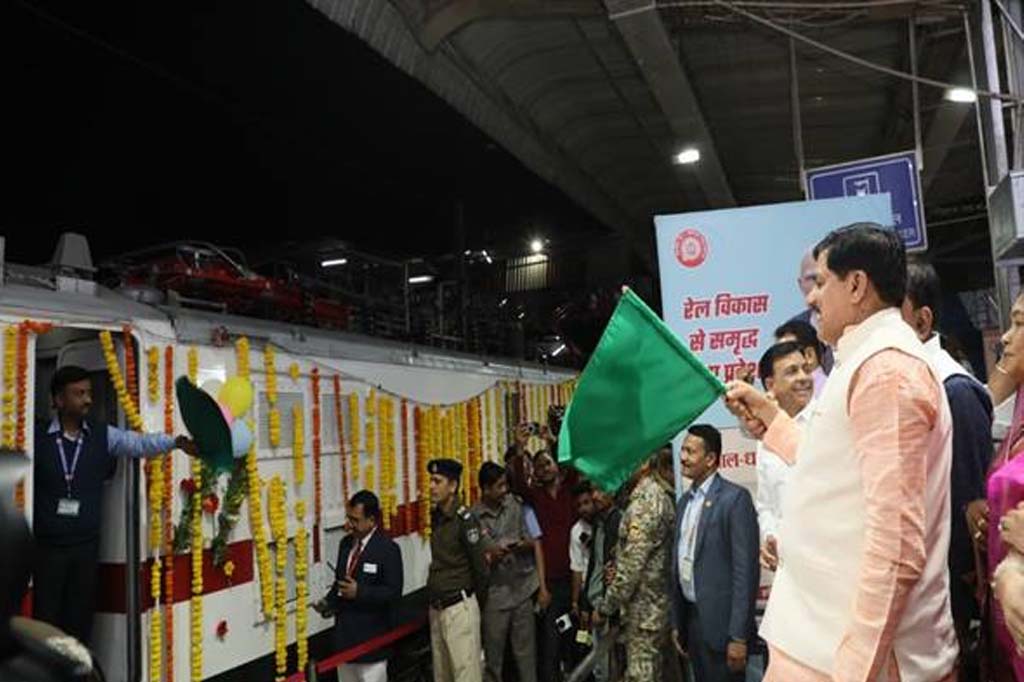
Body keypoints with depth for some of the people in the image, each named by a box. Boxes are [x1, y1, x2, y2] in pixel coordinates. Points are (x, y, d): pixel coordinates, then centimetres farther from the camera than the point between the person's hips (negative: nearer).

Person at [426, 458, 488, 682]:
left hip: (459, 607, -7)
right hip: (436, 607, 7)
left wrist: (478, 603, 2)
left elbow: (480, 567, -9)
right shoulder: (436, 516, 8)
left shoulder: (464, 519, -14)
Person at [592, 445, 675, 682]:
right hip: (660, 602, 9)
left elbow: (631, 565, -21)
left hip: (643, 605, -9)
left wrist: (605, 607, -12)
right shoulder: (665, 498, 6)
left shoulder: (645, 502, -20)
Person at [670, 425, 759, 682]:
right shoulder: (685, 501, 11)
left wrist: (738, 636, -18)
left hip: (720, 621, -7)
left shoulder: (735, 498, -12)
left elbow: (746, 570, -15)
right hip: (690, 616, 7)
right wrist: (676, 623, 13)